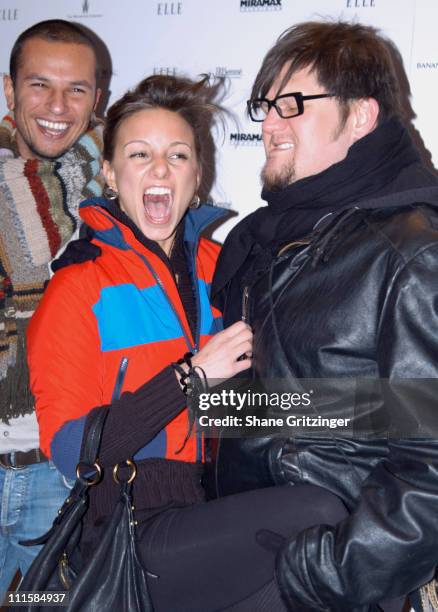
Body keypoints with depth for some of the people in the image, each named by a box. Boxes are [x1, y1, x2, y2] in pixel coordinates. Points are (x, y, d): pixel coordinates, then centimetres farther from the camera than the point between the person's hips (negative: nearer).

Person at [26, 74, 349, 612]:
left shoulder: (216, 266, 10)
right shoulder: (79, 285, -5)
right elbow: (69, 450, -14)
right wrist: (190, 375, -17)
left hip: (210, 507, 5)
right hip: (131, 536, -5)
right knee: (320, 517, -23)